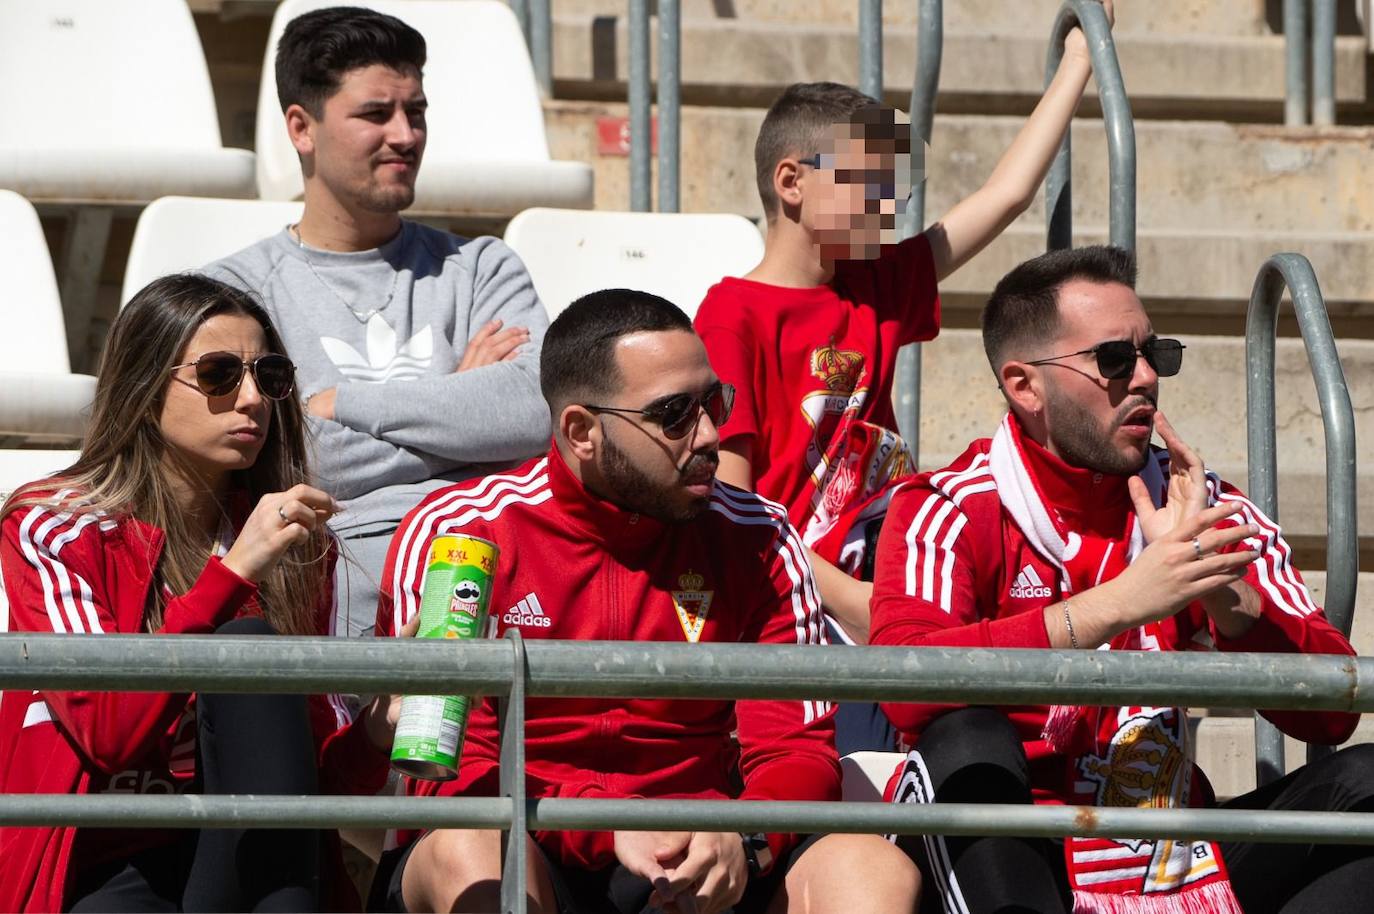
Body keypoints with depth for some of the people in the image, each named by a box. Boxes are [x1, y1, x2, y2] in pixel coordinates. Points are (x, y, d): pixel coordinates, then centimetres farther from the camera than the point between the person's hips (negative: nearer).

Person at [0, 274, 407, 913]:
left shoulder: (297, 549, 10)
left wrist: (377, 730, -15)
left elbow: (323, 771, 7)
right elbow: (108, 733, -17)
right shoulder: (54, 530, -2)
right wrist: (232, 573, -22)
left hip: (235, 858, 4)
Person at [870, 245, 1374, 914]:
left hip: (1173, 859, 4)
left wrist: (1223, 592, -16)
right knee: (969, 740, -32)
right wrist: (1118, 604, -25)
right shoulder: (946, 513, -2)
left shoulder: (1199, 508, 9)